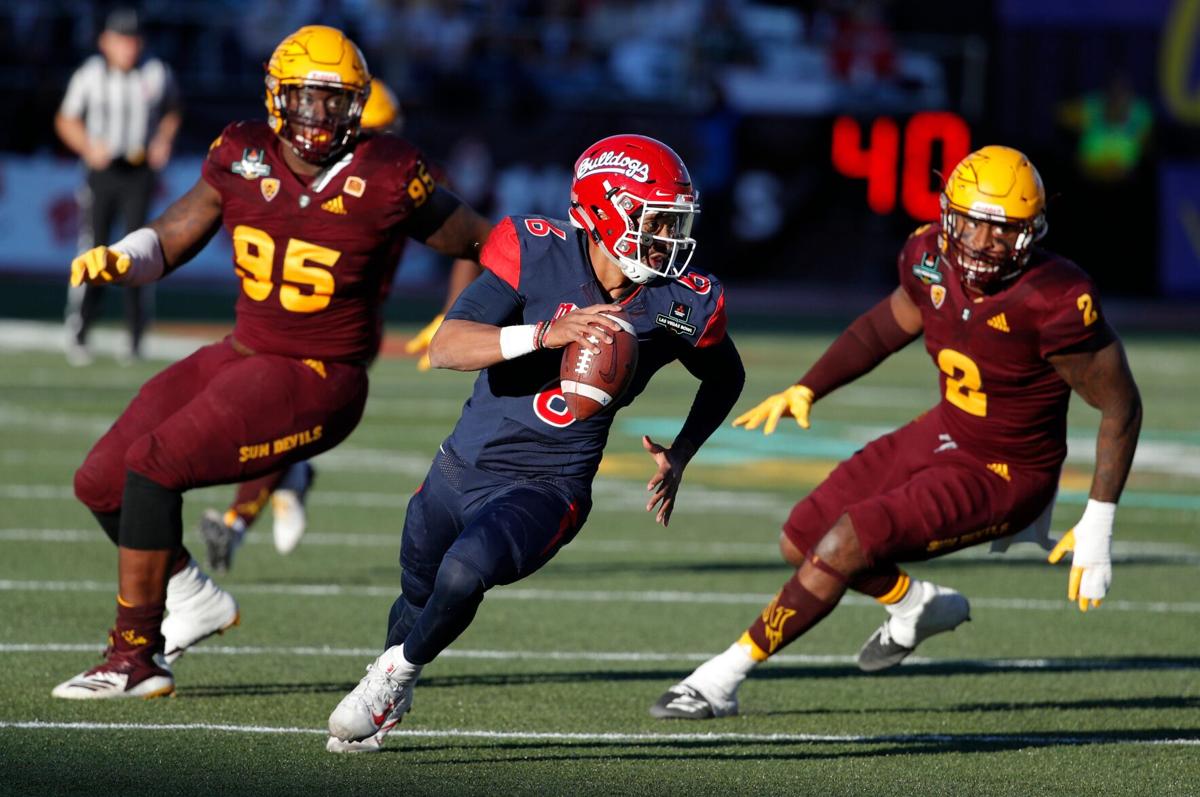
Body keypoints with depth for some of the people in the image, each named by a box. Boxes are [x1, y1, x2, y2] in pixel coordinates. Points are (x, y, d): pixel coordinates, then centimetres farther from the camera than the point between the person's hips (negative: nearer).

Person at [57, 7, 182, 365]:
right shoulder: (90, 75, -1)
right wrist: (89, 147, -10)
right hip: (102, 171, -1)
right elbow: (66, 121, 7)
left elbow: (172, 114, 18)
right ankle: (77, 338, 3)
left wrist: (164, 141, -1)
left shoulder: (157, 74, 1)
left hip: (140, 172, 1)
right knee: (93, 252, -6)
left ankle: (135, 342, 2)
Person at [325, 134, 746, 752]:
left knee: (463, 573, -28)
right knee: (418, 597, 20)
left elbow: (725, 376, 14)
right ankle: (388, 685, 54)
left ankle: (396, 675, 2)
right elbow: (446, 347, -26)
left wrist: (679, 456, 3)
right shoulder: (537, 253, -16)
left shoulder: (684, 305, -11)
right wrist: (545, 334, -40)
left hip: (546, 489, -1)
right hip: (464, 468, 1)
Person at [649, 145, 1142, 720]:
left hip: (1001, 478, -7)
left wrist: (1098, 525, -21)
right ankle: (919, 607, 37)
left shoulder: (1053, 302, -29)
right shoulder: (931, 258, -9)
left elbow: (1120, 407, -19)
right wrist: (807, 389, 7)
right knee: (802, 541, 9)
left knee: (843, 547, -20)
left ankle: (723, 678, -6)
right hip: (942, 434, 7)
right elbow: (889, 324, 14)